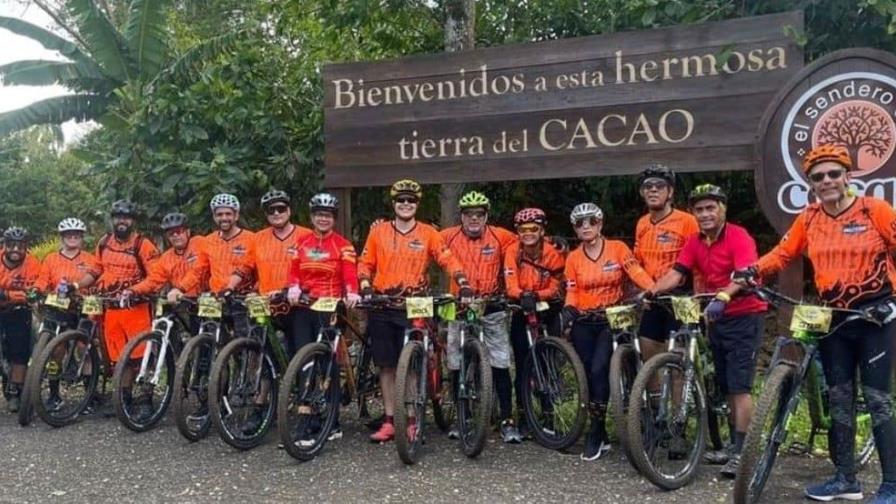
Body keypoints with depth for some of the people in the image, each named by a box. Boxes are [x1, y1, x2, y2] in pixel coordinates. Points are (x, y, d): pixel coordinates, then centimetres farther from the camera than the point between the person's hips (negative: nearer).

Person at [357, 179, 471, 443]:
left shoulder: (428, 233, 3)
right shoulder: (378, 232, 7)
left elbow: (448, 260, -2)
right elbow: (365, 263, 11)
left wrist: (464, 284, -15)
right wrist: (365, 287, -5)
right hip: (382, 306, 2)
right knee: (386, 365, 6)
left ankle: (411, 421, 9)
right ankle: (389, 421, 15)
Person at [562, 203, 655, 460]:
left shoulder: (618, 248, -2)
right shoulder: (573, 258, 6)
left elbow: (637, 272, -14)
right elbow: (572, 291, 5)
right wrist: (569, 308, -16)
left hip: (611, 321, -3)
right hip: (583, 324, 3)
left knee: (599, 370, -18)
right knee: (588, 375, 3)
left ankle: (596, 435, -6)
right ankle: (602, 436, 18)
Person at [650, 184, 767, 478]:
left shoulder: (739, 237, -16)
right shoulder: (694, 243, 3)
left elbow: (745, 276, -30)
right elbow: (675, 274, -7)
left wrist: (722, 297, -48)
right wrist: (649, 293, -24)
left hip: (744, 316, -7)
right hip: (717, 318, 7)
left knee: (739, 386, -8)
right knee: (726, 387, 12)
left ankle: (741, 452, -4)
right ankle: (736, 441, 24)